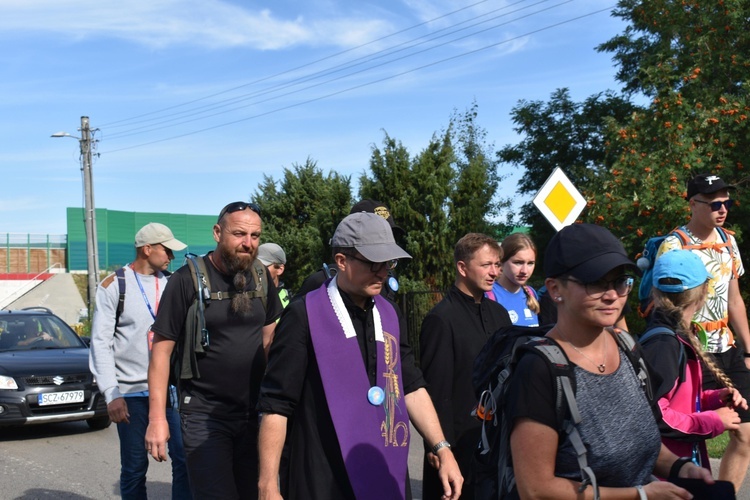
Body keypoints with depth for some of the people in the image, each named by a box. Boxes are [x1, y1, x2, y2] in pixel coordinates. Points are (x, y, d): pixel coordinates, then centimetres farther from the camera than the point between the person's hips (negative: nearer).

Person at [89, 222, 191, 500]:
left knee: (185, 459, -4)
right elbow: (101, 343, -3)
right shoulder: (114, 286, 0)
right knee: (134, 467, 6)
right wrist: (111, 393, -10)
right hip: (132, 392, -2)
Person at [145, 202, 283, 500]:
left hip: (254, 411, 5)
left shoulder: (262, 277, 4)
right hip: (204, 414, -5)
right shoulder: (188, 279, -10)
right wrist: (157, 418, -12)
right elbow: (162, 349, -8)